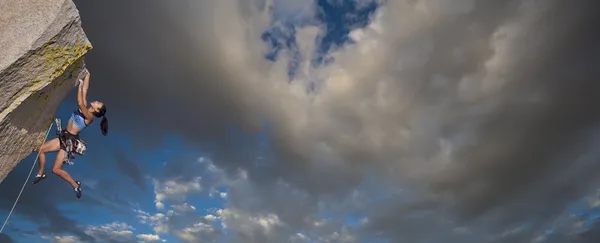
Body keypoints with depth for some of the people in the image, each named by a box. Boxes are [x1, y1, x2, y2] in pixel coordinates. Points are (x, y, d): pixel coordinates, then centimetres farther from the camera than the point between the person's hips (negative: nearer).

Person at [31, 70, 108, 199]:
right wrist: (87, 75, -1)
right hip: (64, 137, 9)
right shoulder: (84, 108, 4)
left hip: (70, 141, -9)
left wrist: (80, 85, -21)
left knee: (56, 169, -6)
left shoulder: (90, 117, -18)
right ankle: (41, 173, 22)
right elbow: (85, 90, 3)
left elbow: (80, 103, -30)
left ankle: (76, 185, 11)